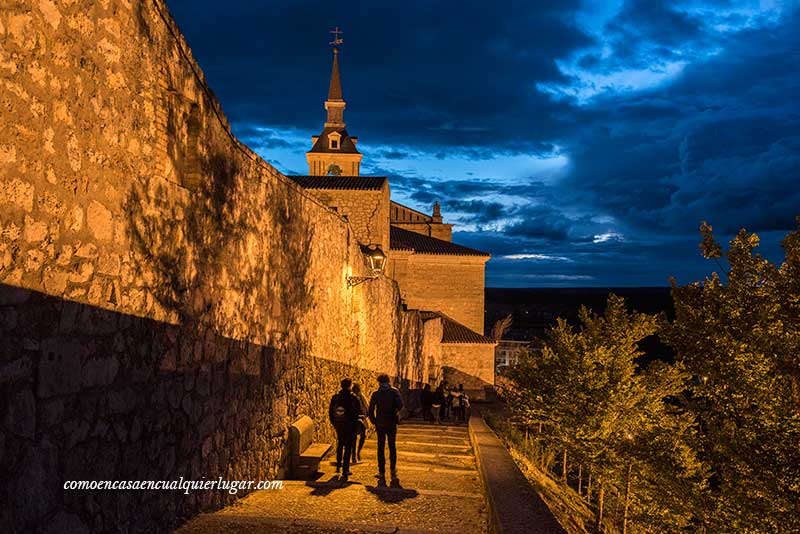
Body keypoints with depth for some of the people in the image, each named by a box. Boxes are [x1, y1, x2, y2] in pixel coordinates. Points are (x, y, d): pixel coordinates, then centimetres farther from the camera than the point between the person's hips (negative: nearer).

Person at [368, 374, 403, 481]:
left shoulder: (375, 394, 1)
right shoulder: (394, 391, -2)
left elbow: (371, 410, -2)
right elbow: (400, 405, -15)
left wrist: (374, 422, 6)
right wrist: (395, 412, 3)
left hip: (380, 424, 0)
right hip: (392, 424, 0)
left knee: (381, 448, 7)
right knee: (392, 447, 14)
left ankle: (382, 472, 5)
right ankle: (393, 470, 11)